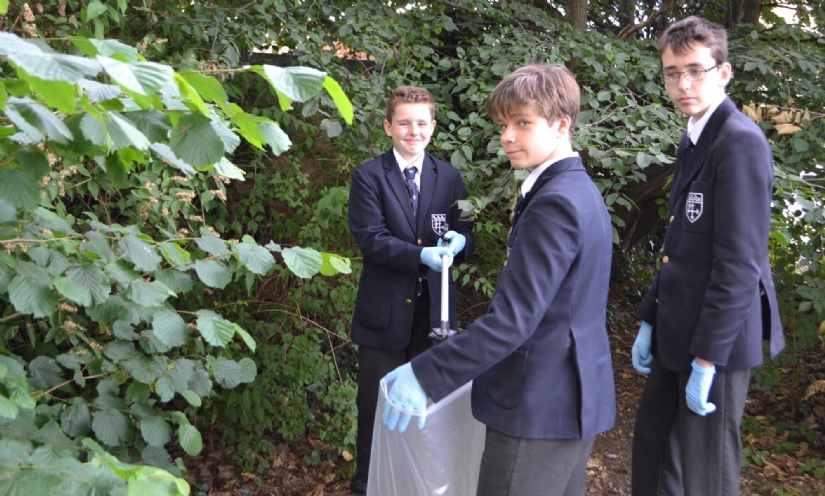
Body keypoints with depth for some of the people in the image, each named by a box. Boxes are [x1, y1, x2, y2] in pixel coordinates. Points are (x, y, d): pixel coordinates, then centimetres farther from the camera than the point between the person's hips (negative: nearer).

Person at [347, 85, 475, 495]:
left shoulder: (449, 177, 6)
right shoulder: (369, 175, -5)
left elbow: (466, 235, 4)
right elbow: (369, 237, -14)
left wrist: (459, 241, -20)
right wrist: (422, 254, -27)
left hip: (434, 309, 3)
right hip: (385, 311, -3)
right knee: (376, 402, 9)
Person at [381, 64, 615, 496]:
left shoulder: (554, 203, -21)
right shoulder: (579, 190, 10)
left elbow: (512, 319, -26)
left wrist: (425, 376, -24)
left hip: (539, 405, -10)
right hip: (573, 396, 10)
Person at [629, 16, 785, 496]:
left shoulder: (740, 142, -16)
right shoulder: (694, 139, 12)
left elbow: (738, 262, -21)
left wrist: (707, 359, -20)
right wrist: (650, 320, 14)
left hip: (718, 337, -9)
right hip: (678, 332, 9)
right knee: (652, 455, 19)